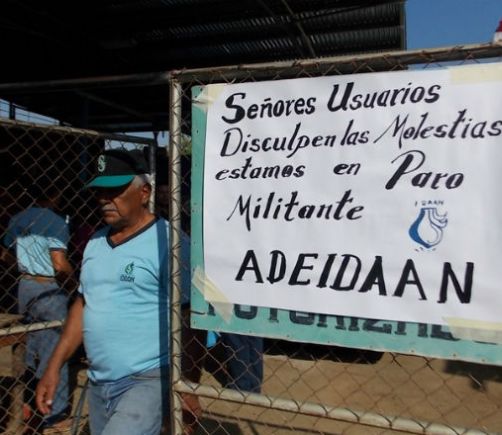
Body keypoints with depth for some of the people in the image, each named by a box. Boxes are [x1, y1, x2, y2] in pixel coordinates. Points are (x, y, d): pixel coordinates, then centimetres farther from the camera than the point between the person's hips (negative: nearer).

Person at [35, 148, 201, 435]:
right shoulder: (96, 243, 9)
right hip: (98, 384, 8)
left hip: (148, 381, -7)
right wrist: (54, 367, 12)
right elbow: (83, 305, 16)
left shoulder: (168, 241, -13)